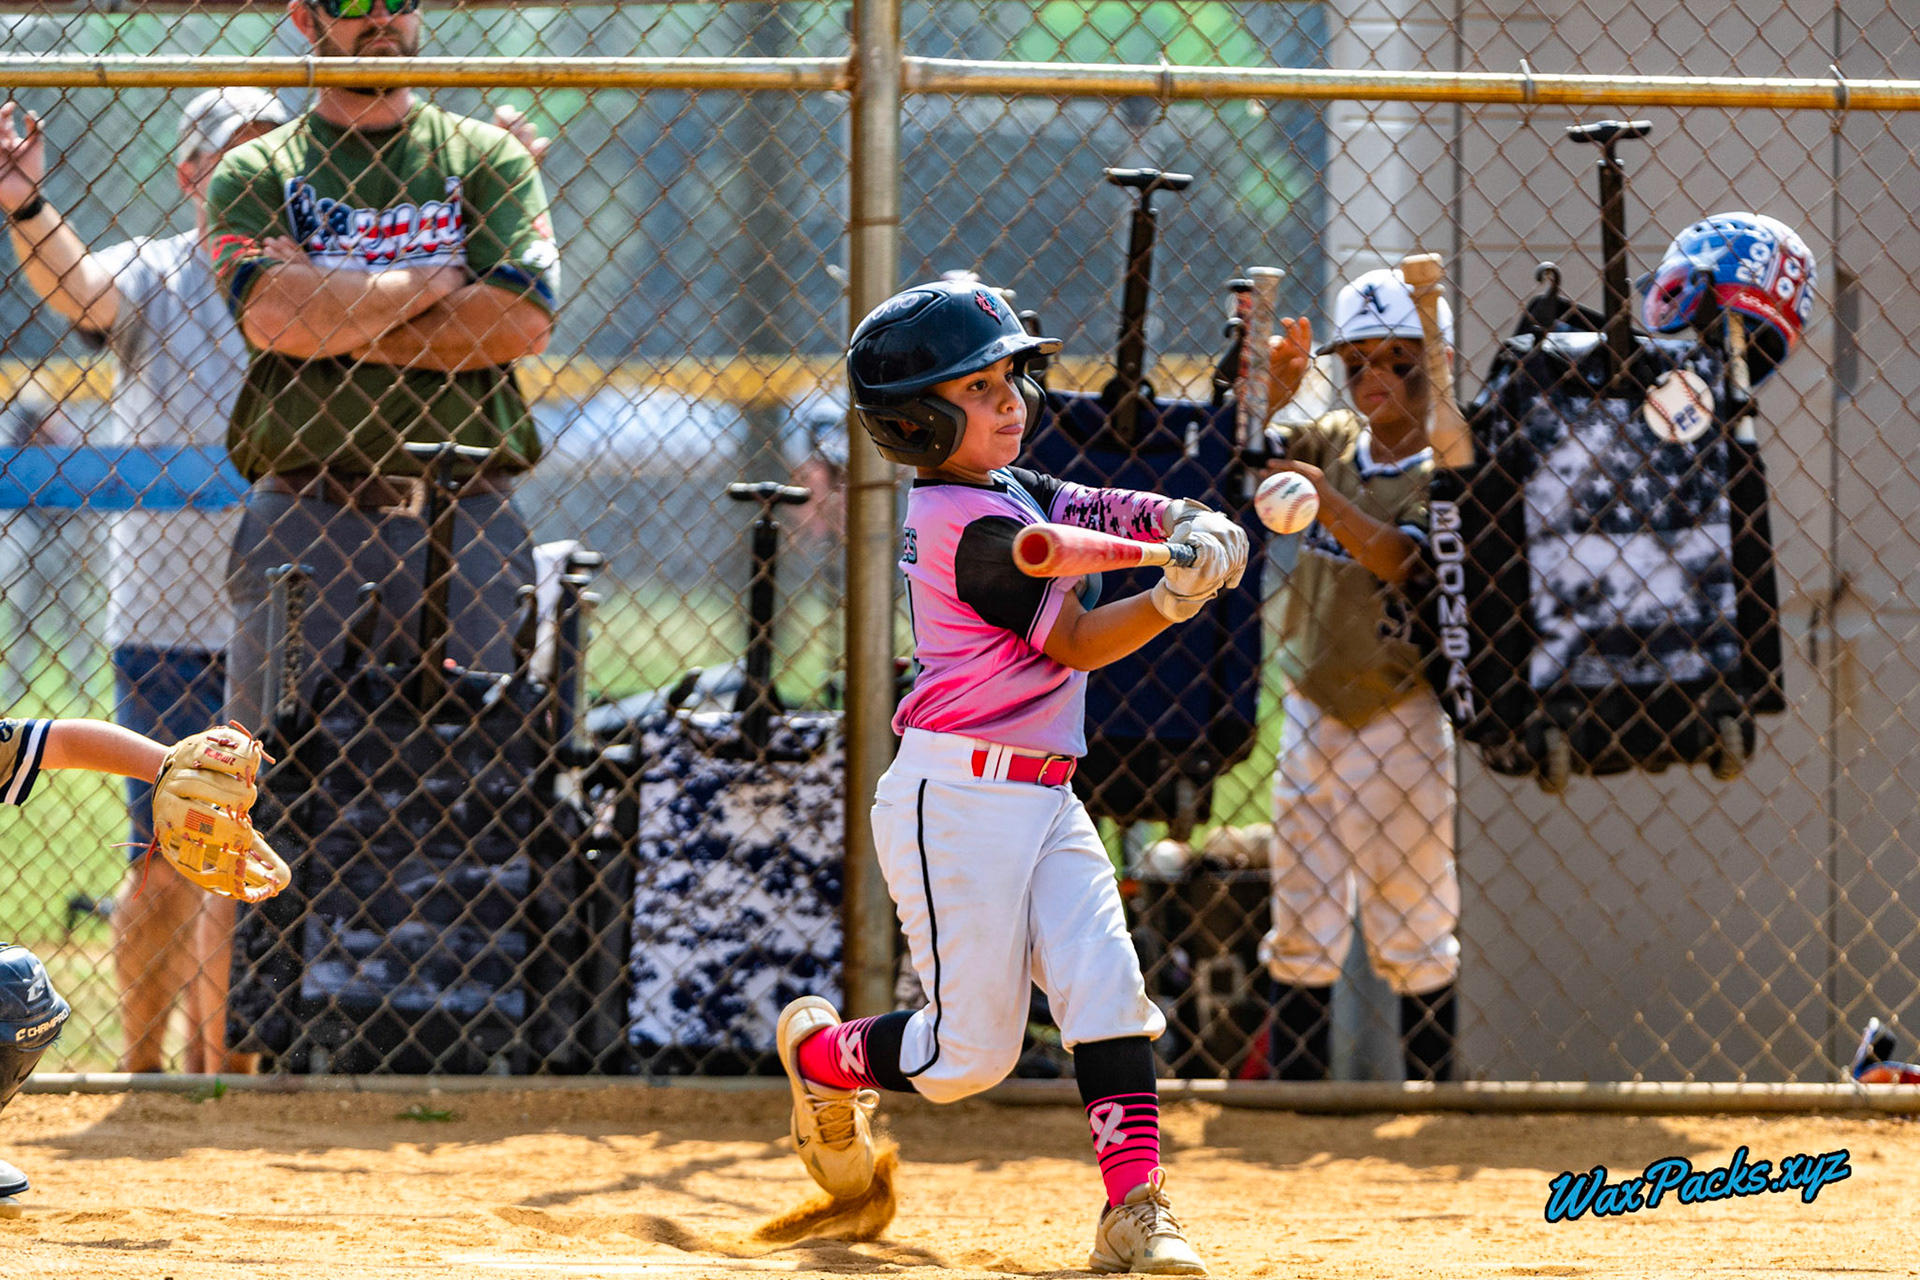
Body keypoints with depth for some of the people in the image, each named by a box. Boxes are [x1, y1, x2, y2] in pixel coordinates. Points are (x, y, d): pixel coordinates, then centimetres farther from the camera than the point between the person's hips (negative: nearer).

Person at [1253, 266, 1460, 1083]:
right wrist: (1272, 383, -18)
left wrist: (1321, 491, -35)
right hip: (1312, 706, 5)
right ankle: (1296, 1088, 11)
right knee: (1301, 931, 7)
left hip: (1399, 716, -5)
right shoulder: (1334, 441, 7)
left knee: (1413, 928, 0)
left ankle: (1432, 1084, 7)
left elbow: (1396, 557, -22)